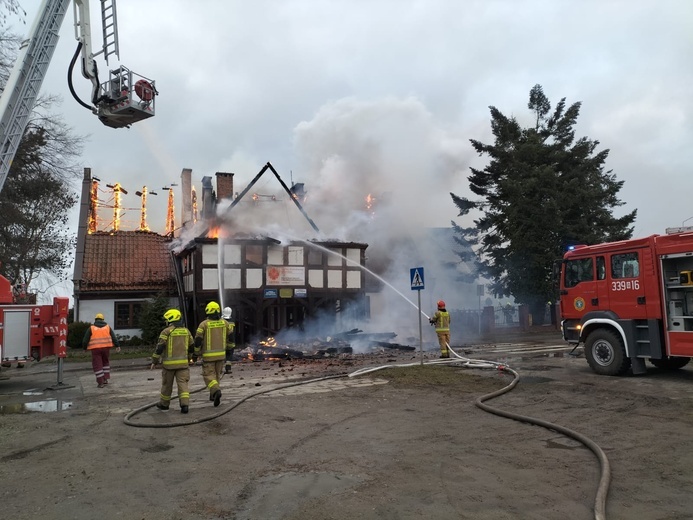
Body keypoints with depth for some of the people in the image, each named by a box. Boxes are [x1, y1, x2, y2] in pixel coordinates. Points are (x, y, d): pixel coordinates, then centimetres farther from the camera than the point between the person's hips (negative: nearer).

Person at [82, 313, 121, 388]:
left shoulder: (91, 328, 3)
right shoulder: (107, 327, 9)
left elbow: (85, 339, 2)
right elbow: (114, 337, 1)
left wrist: (85, 347, 17)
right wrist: (117, 346, -2)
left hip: (95, 349, -2)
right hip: (106, 348, 2)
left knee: (97, 365, 3)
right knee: (105, 362, 21)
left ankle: (101, 382, 0)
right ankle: (105, 379, 16)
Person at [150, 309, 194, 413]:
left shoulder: (166, 331, -8)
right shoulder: (186, 331, 8)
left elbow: (160, 347, -10)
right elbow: (192, 346, 14)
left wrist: (154, 361, -1)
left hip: (169, 363, -3)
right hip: (183, 362, 3)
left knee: (167, 384, 13)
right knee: (183, 383, 1)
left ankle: (164, 404, 29)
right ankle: (185, 404, -13)